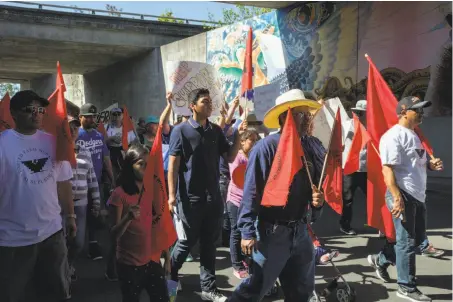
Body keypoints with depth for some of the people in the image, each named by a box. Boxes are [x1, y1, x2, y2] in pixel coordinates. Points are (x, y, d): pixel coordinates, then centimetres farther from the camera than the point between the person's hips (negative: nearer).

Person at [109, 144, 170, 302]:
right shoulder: (120, 194, -11)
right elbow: (114, 234, -11)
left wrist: (167, 257, 9)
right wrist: (128, 217, -29)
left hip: (153, 261, 4)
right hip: (129, 264, -3)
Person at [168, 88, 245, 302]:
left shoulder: (216, 131, 7)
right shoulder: (181, 130, -7)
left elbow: (230, 157, 10)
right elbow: (173, 165, -9)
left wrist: (238, 135, -4)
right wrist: (172, 195, -14)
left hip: (213, 197, 5)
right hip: (190, 198, -5)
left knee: (209, 243, 10)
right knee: (187, 242, 7)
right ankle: (169, 276, 32)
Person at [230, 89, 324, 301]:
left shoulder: (307, 149, 8)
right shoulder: (266, 147, -15)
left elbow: (314, 185, 20)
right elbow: (251, 192, -20)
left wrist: (317, 199, -3)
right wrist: (248, 232, -22)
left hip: (300, 231, 8)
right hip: (272, 232, -7)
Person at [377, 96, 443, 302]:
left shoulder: (413, 135, 16)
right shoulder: (394, 136, -16)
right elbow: (387, 169, -23)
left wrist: (430, 164, 3)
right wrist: (397, 198, -29)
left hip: (418, 196, 10)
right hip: (404, 196, -10)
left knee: (418, 238, 19)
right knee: (407, 242, 0)